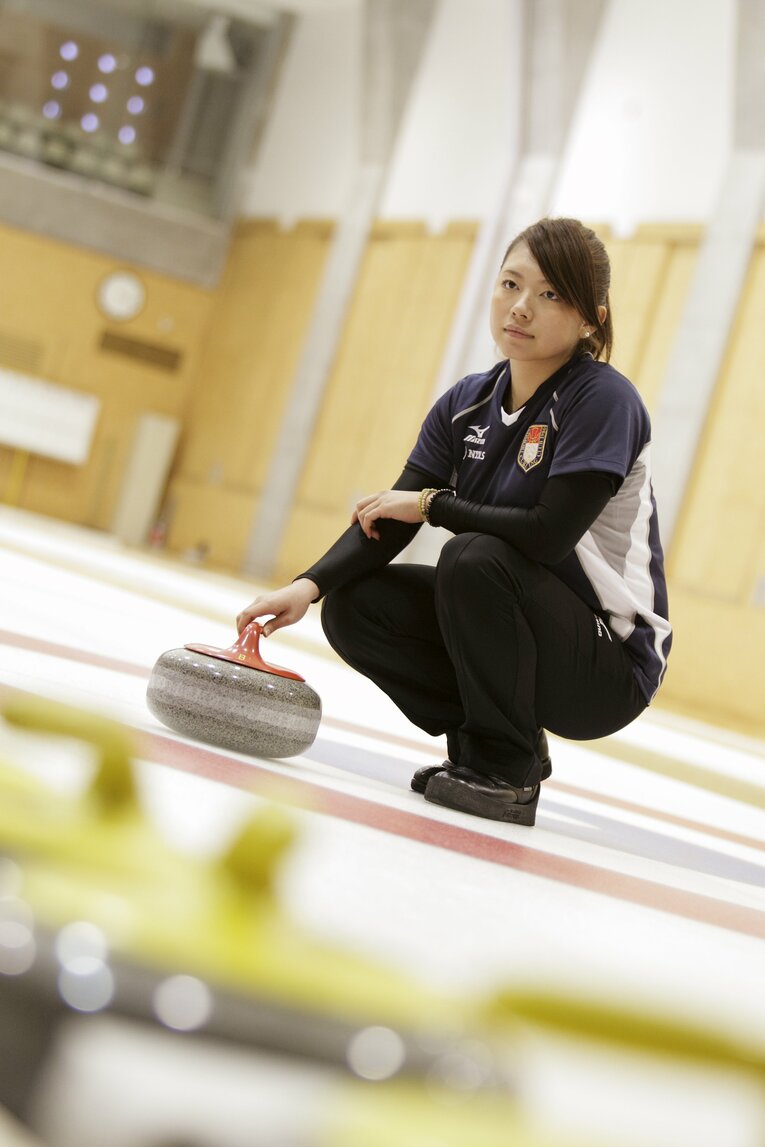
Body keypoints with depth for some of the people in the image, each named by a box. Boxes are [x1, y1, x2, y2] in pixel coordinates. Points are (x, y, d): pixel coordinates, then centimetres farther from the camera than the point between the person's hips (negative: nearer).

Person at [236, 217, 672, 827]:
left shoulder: (605, 400, -19)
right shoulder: (468, 403, 1)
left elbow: (548, 535, -28)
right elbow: (387, 518, -4)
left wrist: (433, 503, -15)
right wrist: (311, 584, -22)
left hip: (610, 667, -7)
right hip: (511, 626, 7)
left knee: (475, 558, -31)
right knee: (354, 605, -7)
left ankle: (507, 773, -13)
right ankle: (497, 740, 8)